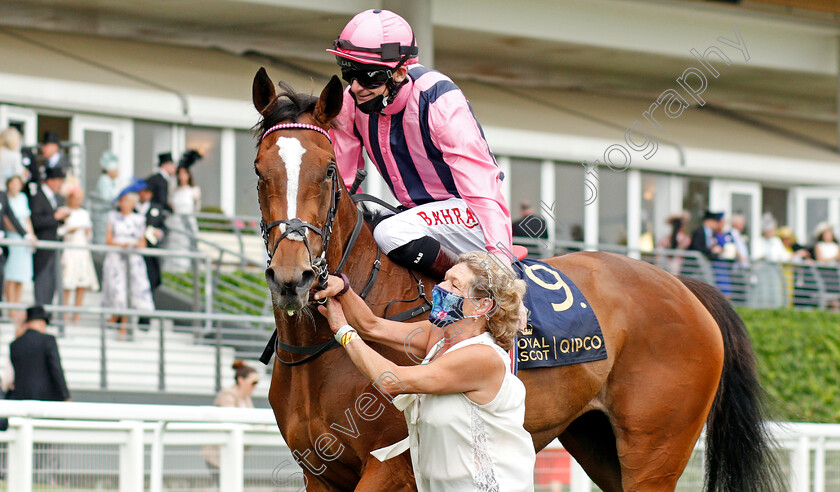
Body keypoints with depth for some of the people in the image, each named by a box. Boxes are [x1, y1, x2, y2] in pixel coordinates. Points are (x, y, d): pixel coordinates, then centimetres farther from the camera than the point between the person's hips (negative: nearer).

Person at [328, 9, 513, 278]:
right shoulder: (351, 103, -7)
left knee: (391, 234, -32)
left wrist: (500, 255, -39)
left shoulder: (440, 100, -25)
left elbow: (481, 186, -30)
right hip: (417, 211, 7)